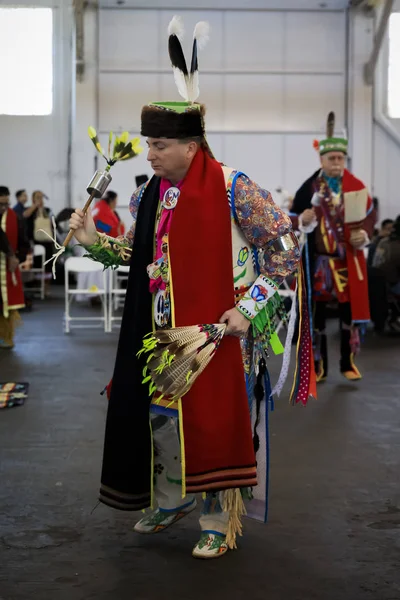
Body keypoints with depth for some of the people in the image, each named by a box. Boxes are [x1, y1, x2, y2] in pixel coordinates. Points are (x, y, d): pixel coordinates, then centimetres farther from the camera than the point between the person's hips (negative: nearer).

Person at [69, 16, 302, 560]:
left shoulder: (231, 188, -14)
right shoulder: (149, 194, 5)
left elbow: (285, 249, -11)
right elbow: (136, 253, 17)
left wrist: (248, 308, -16)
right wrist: (94, 242, 0)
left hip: (215, 330, -6)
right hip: (161, 330, 6)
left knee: (214, 418, 0)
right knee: (157, 411, 13)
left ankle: (220, 523, 17)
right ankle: (172, 500, 35)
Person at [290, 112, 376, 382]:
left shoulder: (357, 187, 0)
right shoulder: (309, 188, -3)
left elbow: (370, 215, 8)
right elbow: (293, 220, 1)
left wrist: (364, 234, -11)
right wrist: (303, 221, -21)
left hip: (349, 259, 1)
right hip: (318, 259, -1)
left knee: (349, 309, 3)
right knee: (317, 311, 3)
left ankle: (348, 362, 15)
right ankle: (319, 365, 13)